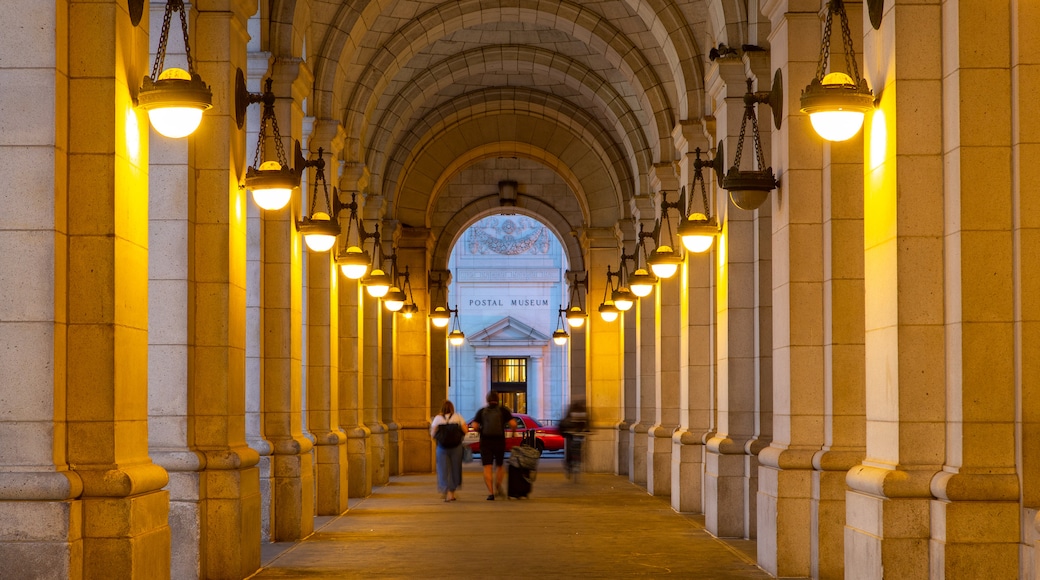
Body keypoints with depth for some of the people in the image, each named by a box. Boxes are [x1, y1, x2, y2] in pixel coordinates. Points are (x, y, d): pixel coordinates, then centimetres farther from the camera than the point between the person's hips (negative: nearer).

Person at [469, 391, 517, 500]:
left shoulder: (482, 411, 4)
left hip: (485, 442, 0)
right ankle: (498, 486, -2)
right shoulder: (503, 410, 1)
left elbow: (474, 426, -6)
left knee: (487, 468, -1)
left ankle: (490, 492, -12)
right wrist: (513, 430, 11)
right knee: (500, 465, 18)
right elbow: (513, 424, -10)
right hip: (500, 442, 0)